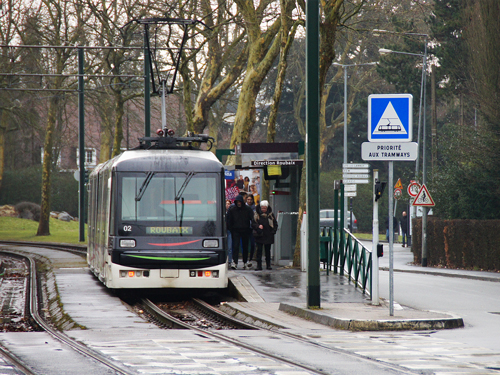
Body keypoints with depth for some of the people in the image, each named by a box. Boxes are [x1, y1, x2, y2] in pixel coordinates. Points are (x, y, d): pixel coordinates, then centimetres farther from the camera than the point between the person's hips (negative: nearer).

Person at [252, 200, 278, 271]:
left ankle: (268, 265, 13)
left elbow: (275, 224, 13)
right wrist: (258, 226, -18)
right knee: (259, 250, -6)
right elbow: (253, 223, 2)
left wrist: (273, 231, 0)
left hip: (268, 235, 1)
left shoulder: (270, 214, 7)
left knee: (268, 251, 6)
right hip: (259, 236, -1)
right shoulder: (256, 214, 3)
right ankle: (259, 265, -5)